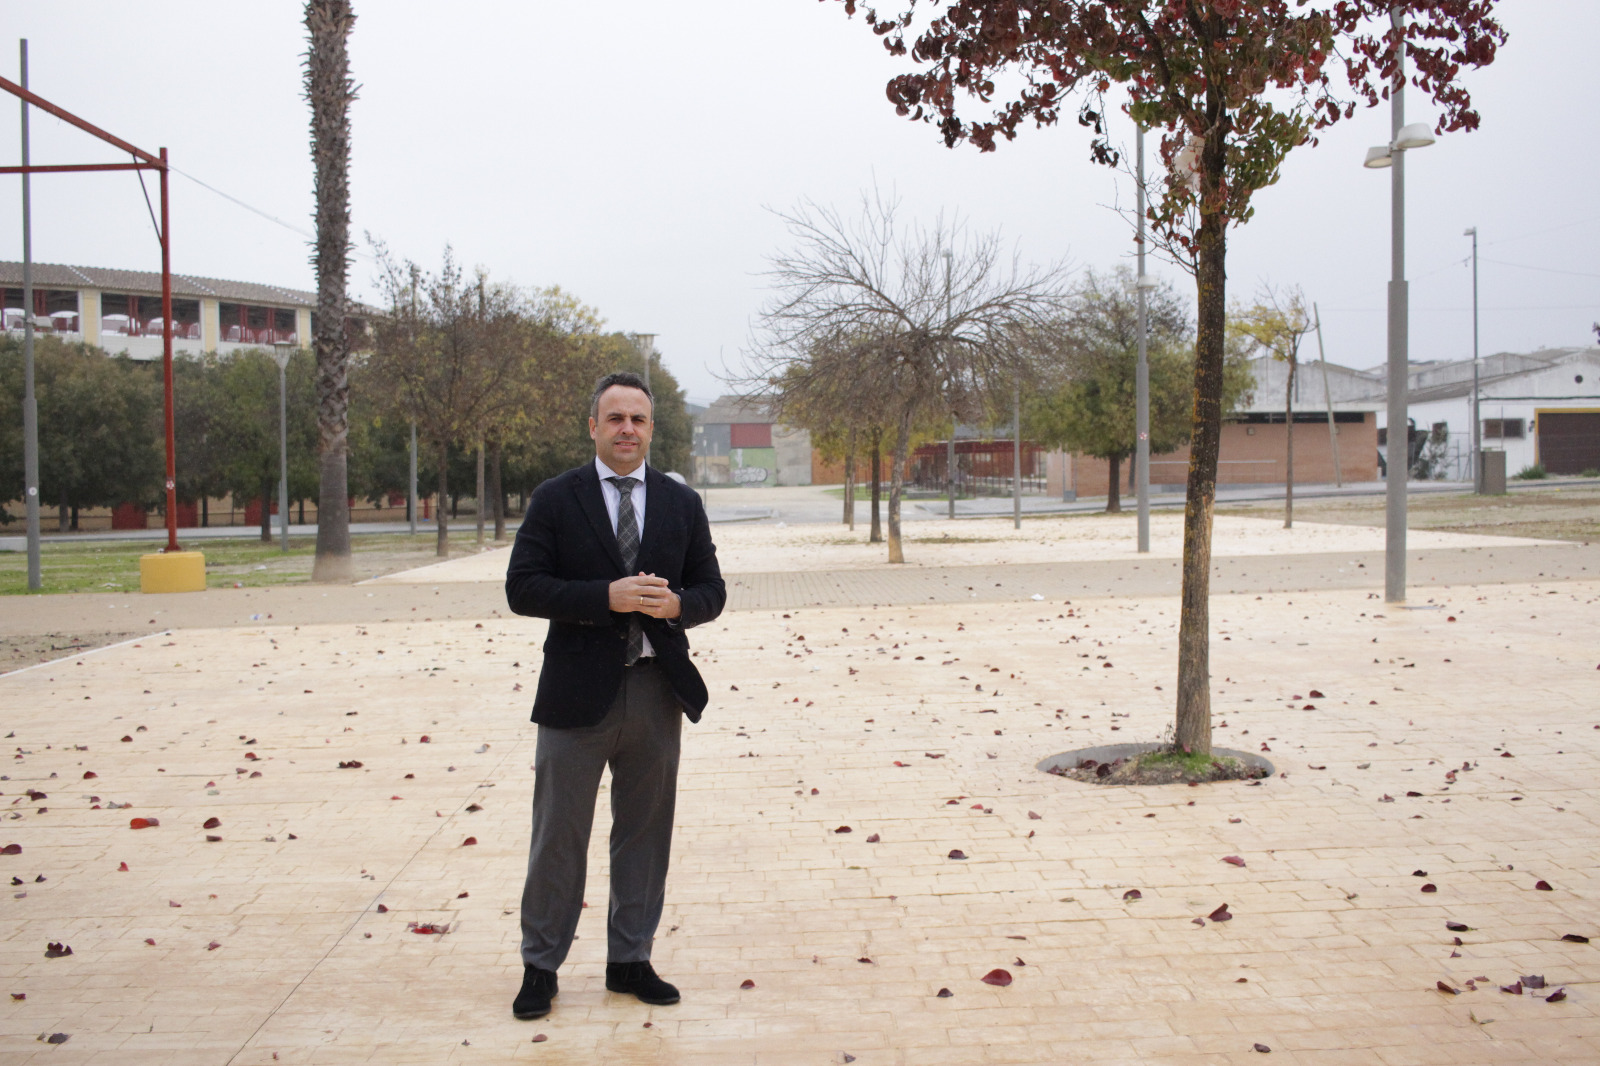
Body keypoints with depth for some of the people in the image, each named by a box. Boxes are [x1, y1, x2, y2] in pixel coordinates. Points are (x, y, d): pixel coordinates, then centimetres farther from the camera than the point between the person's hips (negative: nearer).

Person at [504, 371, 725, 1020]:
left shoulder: (682, 503, 9)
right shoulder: (555, 499, 0)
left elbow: (711, 590, 9)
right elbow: (522, 588, -8)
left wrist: (675, 604, -14)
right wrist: (608, 596, -20)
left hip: (656, 690, 3)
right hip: (579, 692, -3)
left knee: (645, 832, 12)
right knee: (558, 837, 5)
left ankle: (630, 960, 26)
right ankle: (540, 966, 19)